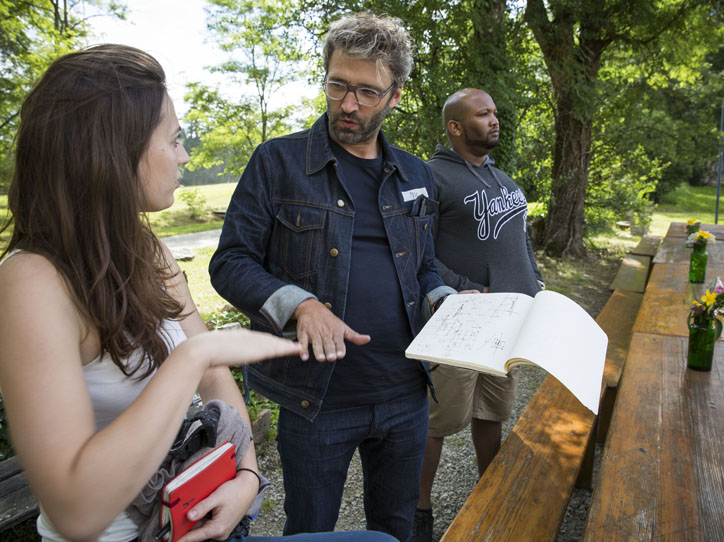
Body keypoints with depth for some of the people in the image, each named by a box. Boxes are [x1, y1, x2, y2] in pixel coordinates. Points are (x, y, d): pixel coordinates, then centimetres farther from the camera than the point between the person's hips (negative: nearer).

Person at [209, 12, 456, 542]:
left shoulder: (415, 176, 8)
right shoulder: (279, 161, -6)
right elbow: (231, 262, -8)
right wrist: (300, 305, -24)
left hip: (405, 395, 4)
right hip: (316, 397, -3)